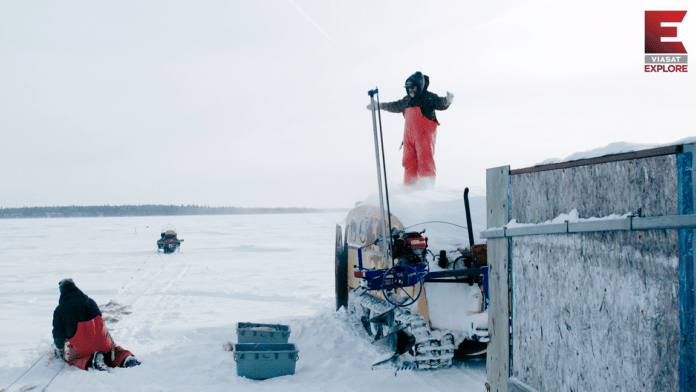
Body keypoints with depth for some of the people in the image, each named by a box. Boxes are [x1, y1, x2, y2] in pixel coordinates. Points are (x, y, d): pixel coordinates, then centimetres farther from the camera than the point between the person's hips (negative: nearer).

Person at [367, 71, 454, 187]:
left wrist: (447, 100, -37)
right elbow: (395, 106, 32)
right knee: (409, 162, 5)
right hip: (409, 136, 6)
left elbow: (440, 104, -14)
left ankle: (427, 186, -13)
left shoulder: (429, 97, 0)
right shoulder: (407, 100, 18)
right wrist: (378, 106, 38)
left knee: (425, 162, -13)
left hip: (425, 134, -6)